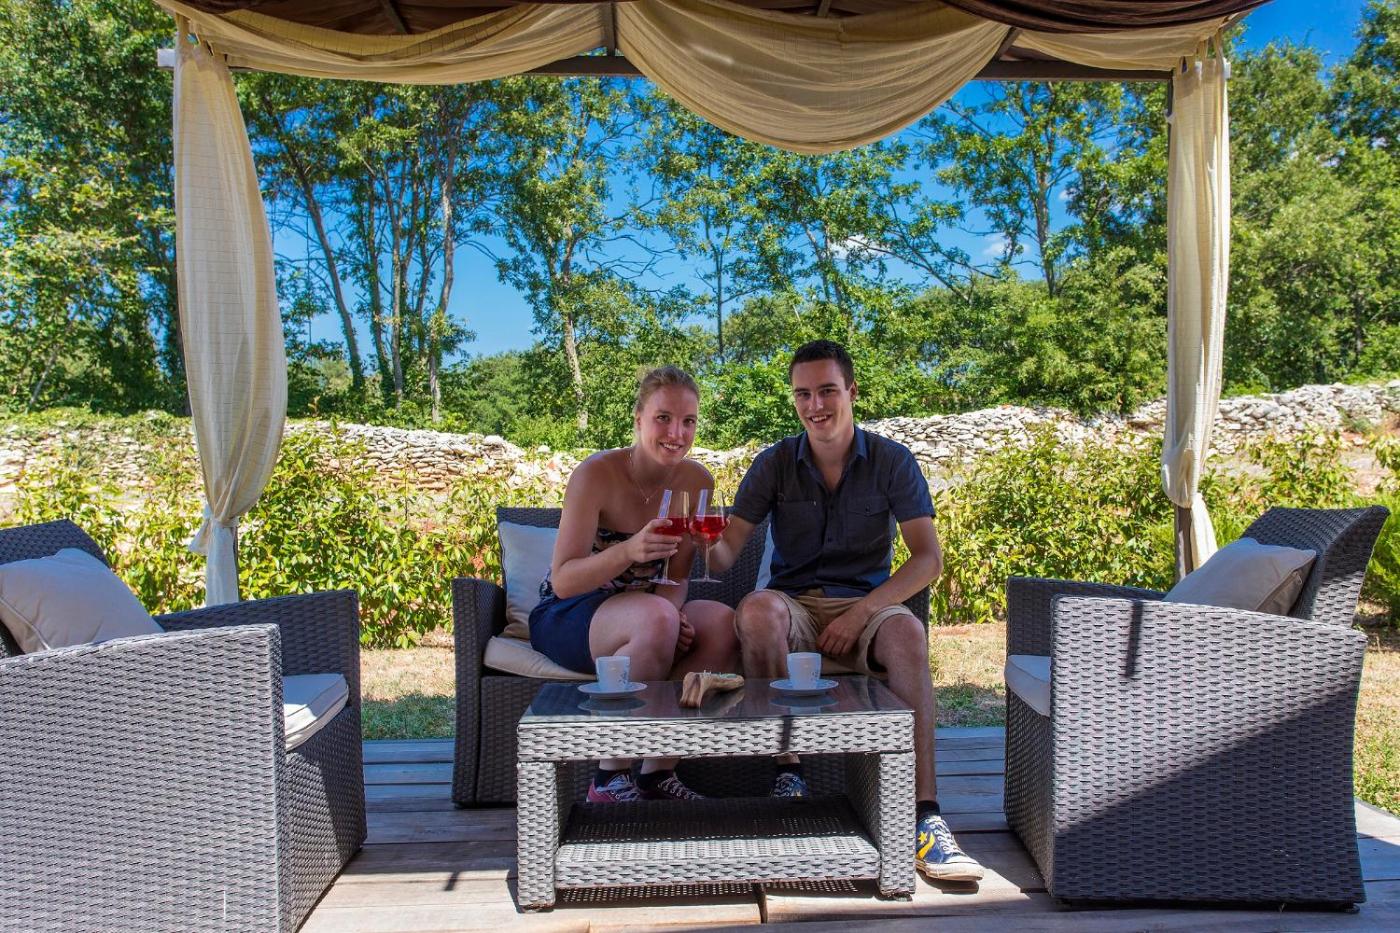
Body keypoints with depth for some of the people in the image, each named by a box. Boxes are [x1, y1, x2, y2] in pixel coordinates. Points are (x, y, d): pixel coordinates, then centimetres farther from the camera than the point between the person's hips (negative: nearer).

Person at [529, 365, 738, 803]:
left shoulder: (697, 482, -4)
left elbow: (676, 575, 2)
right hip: (562, 618, -5)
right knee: (656, 617, -35)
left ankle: (658, 772, -13)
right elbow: (562, 581, -22)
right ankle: (610, 779, -20)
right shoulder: (597, 473, -19)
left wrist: (671, 613, -22)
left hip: (633, 615, 5)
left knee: (723, 622, -23)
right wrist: (629, 550, -40)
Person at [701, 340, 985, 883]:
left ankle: (924, 815, -35)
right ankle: (787, 774, -25)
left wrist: (860, 614, -18)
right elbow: (728, 548, -1)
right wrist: (706, 546, -28)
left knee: (906, 633, -35)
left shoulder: (892, 461, 2)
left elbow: (928, 559, -5)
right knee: (757, 610, -34)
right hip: (793, 603, 1)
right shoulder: (775, 463, 6)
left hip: (866, 604, 0)